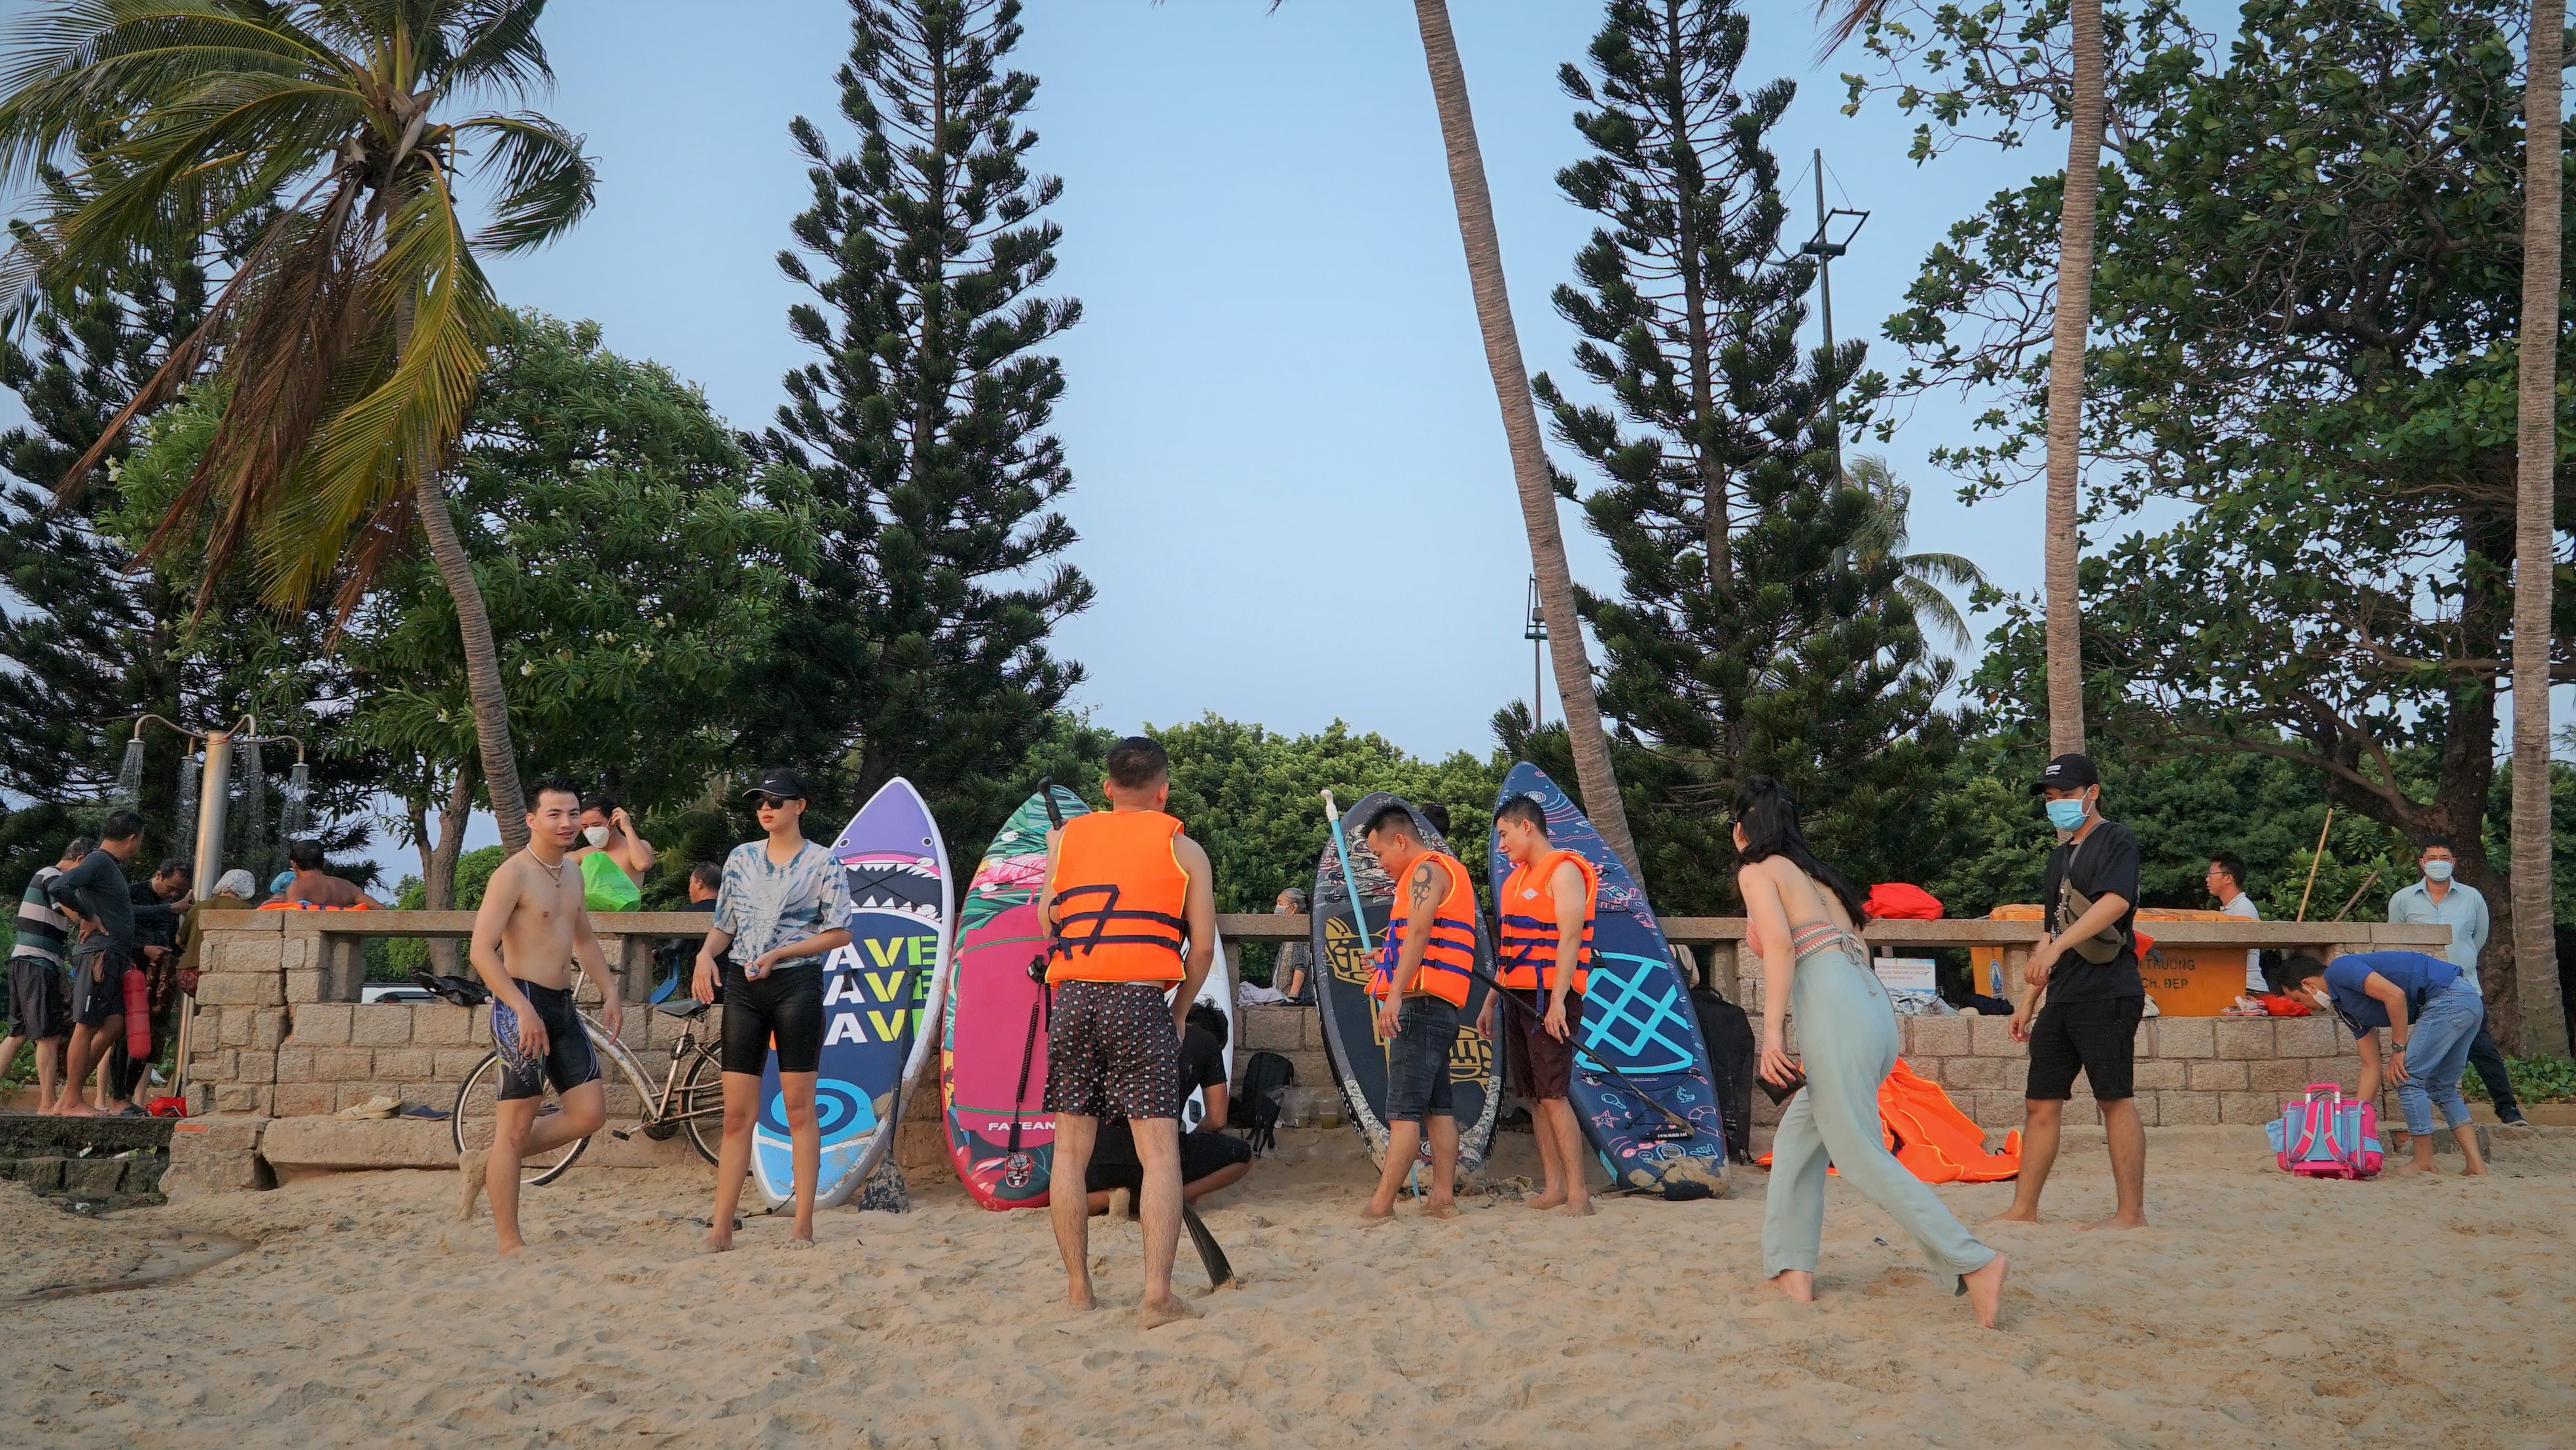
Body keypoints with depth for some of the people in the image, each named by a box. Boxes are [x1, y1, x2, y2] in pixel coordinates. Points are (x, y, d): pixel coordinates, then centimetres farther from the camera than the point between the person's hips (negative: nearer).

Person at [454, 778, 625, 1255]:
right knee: (517, 1125, -3)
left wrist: (610, 993, 20)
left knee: (590, 1114, 4)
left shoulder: (571, 877, 15)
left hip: (562, 1006, 8)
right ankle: (510, 1243, 5)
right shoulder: (513, 875, -11)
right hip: (522, 1005, -8)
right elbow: (482, 950, -18)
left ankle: (486, 1166, 20)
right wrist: (523, 1008, -25)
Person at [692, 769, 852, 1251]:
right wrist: (706, 953, -5)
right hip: (743, 986, 4)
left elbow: (839, 933, -5)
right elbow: (725, 925, 16)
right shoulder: (742, 858, 12)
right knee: (737, 1112, 2)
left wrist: (779, 953, -13)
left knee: (799, 1108, -1)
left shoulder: (821, 862, -1)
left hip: (796, 984, -4)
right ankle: (720, 1229, 3)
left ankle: (803, 1226, 3)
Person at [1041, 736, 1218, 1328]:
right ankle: (1157, 1296, -12)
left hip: (1072, 998, 3)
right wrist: (1179, 1012, 16)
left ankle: (1077, 1290, 14)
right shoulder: (1182, 849, 8)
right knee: (1159, 1151, -4)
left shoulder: (1065, 839, 14)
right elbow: (1203, 947, 4)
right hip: (1141, 998, -3)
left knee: (1071, 1150, 11)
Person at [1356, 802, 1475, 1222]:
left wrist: (1395, 992, -28)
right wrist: (1388, 965, 30)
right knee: (1437, 1106, 9)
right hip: (1441, 1007, 11)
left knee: (1404, 1110, -13)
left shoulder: (1426, 869, -7)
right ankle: (1443, 1198, 8)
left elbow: (1419, 931, -20)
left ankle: (1381, 1205, -15)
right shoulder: (1450, 871, 25)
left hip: (1420, 1001, -11)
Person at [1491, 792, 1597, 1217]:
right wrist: (1491, 1000, 21)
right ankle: (1554, 1186, 10)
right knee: (1535, 1097, 7)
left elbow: (1570, 937, -16)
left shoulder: (1564, 871, -7)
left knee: (1553, 1095, -12)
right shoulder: (1518, 878, 19)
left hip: (1549, 997, -9)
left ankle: (1578, 1191, -9)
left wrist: (1557, 1001, -22)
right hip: (1518, 996, 9)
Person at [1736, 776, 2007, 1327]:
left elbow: (1779, 943, -10)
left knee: (1863, 1158, -8)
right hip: (1875, 1008, 9)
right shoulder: (1815, 874, 28)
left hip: (1832, 1009, -9)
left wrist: (1772, 1033, -16)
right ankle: (1793, 1268, 12)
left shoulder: (1757, 870, 6)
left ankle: (1975, 1262, -16)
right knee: (1797, 1136, 18)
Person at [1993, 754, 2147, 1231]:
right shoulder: (2060, 855, 21)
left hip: (2107, 994, -8)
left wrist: (2056, 947, -31)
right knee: (2040, 1103, 7)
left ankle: (2131, 1213, -3)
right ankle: (2023, 1209, 12)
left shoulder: (2116, 840, -4)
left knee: (2116, 1099, -7)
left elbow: (2116, 902, -21)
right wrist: (2027, 1001, 20)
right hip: (2063, 997, 9)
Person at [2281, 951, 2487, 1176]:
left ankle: (2424, 1164, 4)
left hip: (2450, 997, -10)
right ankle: (2475, 1164, 15)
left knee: (2408, 1078, -2)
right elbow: (2372, 1066, 22)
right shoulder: (2347, 1007, 21)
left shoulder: (2340, 970, -6)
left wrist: (2398, 1049, -10)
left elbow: (2395, 995, -19)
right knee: (2441, 1088, 18)